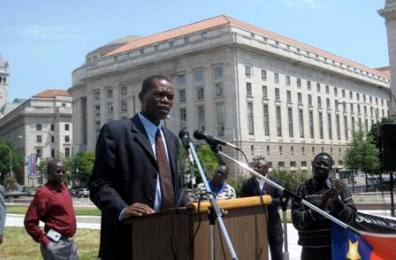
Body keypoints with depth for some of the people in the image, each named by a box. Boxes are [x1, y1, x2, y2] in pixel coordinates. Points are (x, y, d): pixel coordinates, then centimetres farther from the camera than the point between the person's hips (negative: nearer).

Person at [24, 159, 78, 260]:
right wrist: (43, 240, -14)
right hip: (56, 244, -8)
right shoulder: (43, 193, -16)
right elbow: (30, 222, -17)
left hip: (70, 241, 8)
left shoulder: (63, 186, 7)